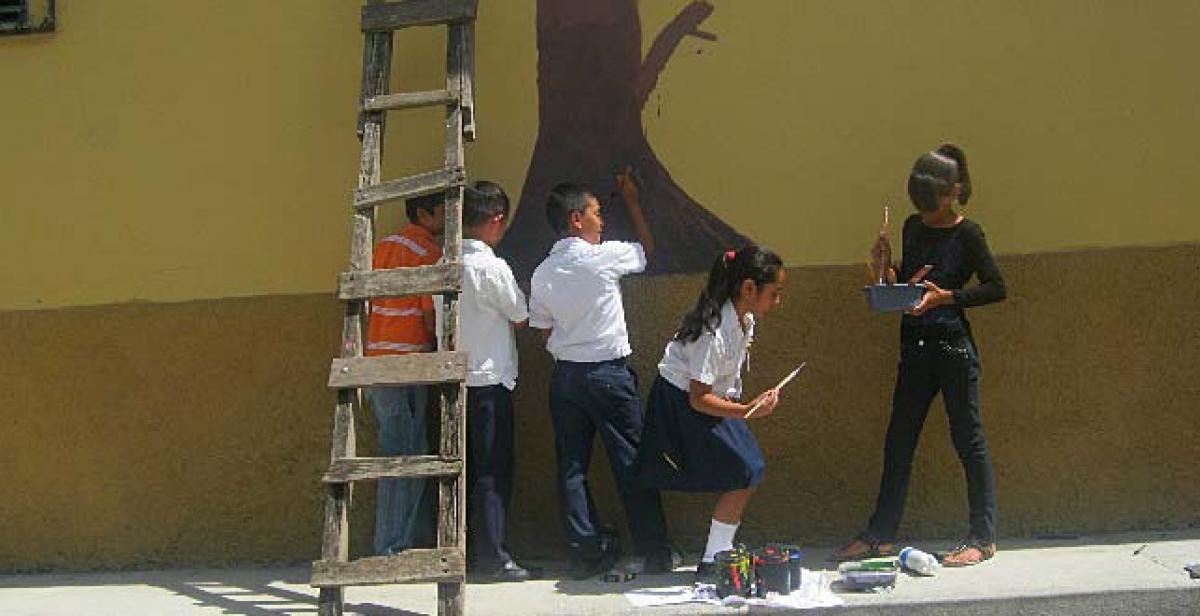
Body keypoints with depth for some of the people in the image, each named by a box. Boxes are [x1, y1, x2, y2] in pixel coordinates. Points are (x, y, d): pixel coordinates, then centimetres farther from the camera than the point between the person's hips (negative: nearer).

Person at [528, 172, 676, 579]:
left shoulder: (542, 273, 3)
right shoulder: (604, 256, -10)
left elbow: (545, 331, 7)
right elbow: (647, 248, 10)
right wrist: (632, 200, 20)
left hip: (565, 376, 5)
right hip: (609, 373, -4)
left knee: (572, 466, 8)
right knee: (631, 463, 3)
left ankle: (585, 554, 9)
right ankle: (654, 552, 9)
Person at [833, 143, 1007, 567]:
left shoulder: (967, 234, -7)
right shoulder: (913, 228, 11)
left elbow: (997, 288, -10)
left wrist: (945, 296, -18)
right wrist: (886, 269, -1)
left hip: (954, 347, -7)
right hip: (915, 348, 7)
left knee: (968, 439, -1)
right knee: (898, 442, 9)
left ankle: (983, 538, 7)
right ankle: (881, 534, 17)